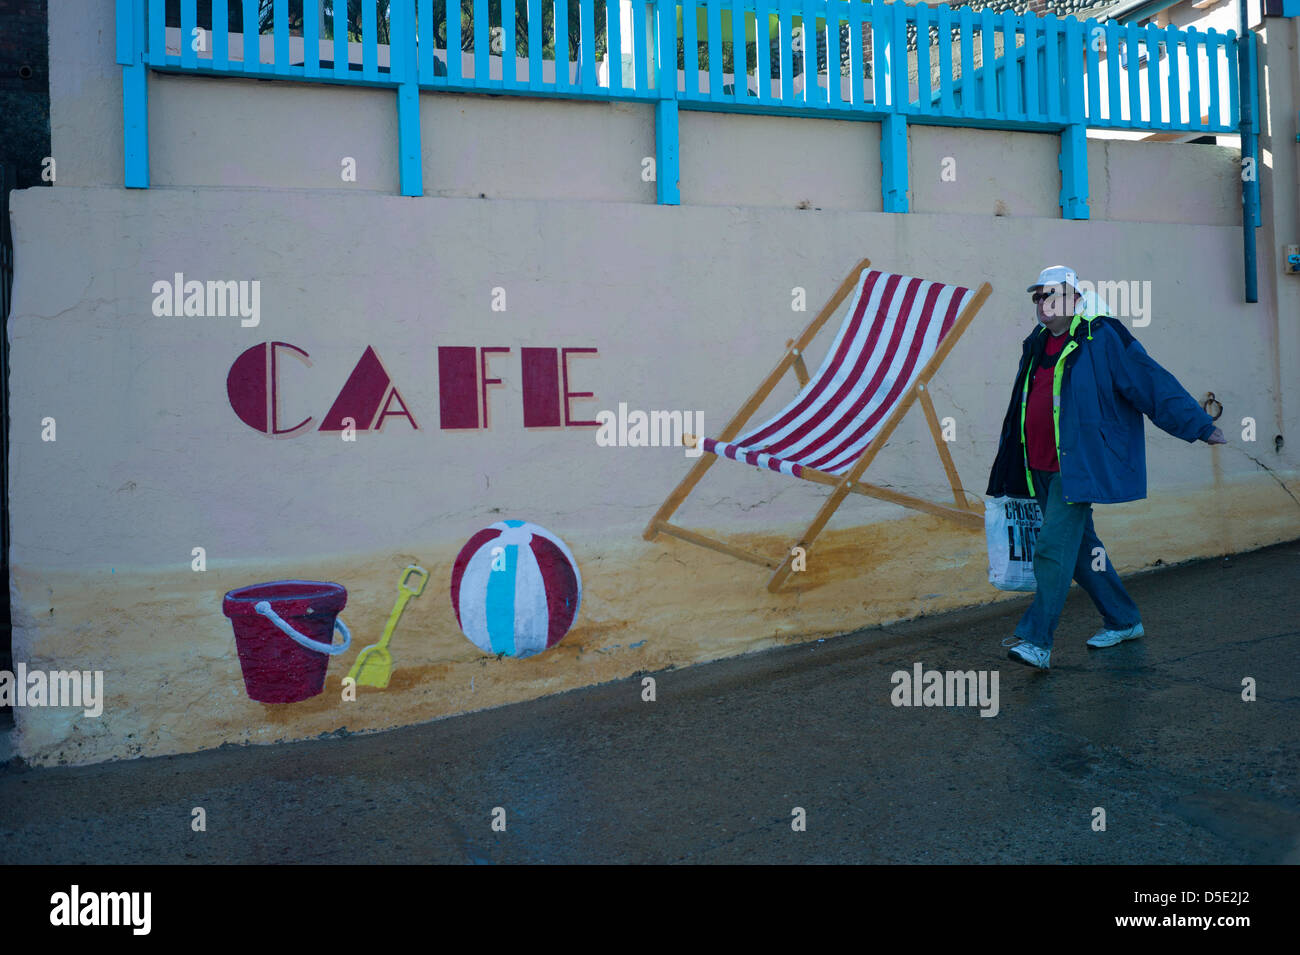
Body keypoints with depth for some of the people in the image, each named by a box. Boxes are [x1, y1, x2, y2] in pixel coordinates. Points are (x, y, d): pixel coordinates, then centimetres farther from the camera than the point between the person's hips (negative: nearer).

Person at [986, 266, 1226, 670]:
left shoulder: (1103, 338, -6)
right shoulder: (1037, 344, 16)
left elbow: (1152, 384, -7)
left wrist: (1200, 426, -6)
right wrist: (1014, 462, 28)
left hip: (1077, 467, -8)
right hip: (1041, 467, 8)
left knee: (1054, 547, -12)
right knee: (1080, 546, 15)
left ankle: (1036, 640, -8)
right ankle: (1123, 620, 31)